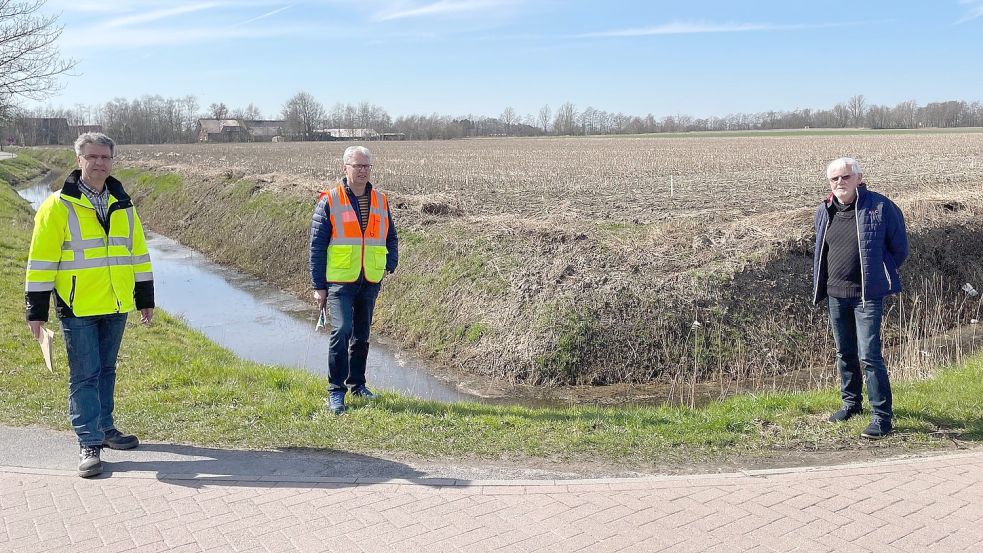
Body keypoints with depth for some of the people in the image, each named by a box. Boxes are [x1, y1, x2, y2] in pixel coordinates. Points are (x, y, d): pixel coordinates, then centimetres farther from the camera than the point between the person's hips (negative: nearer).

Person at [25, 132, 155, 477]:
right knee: (84, 375, -1)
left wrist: (145, 298, 15)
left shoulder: (122, 205, 9)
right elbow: (41, 259, -7)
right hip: (78, 308, -5)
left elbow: (137, 253, 15)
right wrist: (37, 309, -9)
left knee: (106, 370, 16)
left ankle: (104, 427, 29)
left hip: (116, 306, 5)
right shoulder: (58, 206, -7)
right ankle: (89, 443, 5)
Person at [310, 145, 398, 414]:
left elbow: (390, 237, 21)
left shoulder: (380, 201, 9)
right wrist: (318, 286, -6)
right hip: (339, 281, -5)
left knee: (362, 335, 14)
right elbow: (317, 246, -3)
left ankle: (356, 383, 29)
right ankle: (335, 391, -8)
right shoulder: (329, 201, -4)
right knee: (342, 330, -17)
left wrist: (390, 264, 4)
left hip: (370, 281, 5)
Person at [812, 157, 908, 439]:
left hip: (867, 296, -6)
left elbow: (899, 248, 0)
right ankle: (851, 402, 34)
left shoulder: (880, 207, -11)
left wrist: (880, 274, 5)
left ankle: (882, 416, 0)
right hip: (835, 294, 6)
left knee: (869, 356, -9)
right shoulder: (824, 212, 6)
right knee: (845, 353, 17)